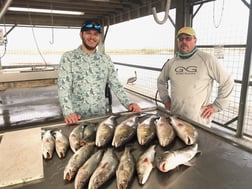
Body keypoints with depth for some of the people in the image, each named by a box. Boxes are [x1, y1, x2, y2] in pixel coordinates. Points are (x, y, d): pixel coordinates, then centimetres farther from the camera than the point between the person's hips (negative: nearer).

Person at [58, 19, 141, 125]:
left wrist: (128, 104, -9)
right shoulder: (68, 57, -5)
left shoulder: (106, 59, 5)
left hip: (101, 116, 3)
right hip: (77, 118, -3)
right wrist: (68, 113, -26)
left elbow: (115, 85, 5)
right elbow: (63, 88, -12)